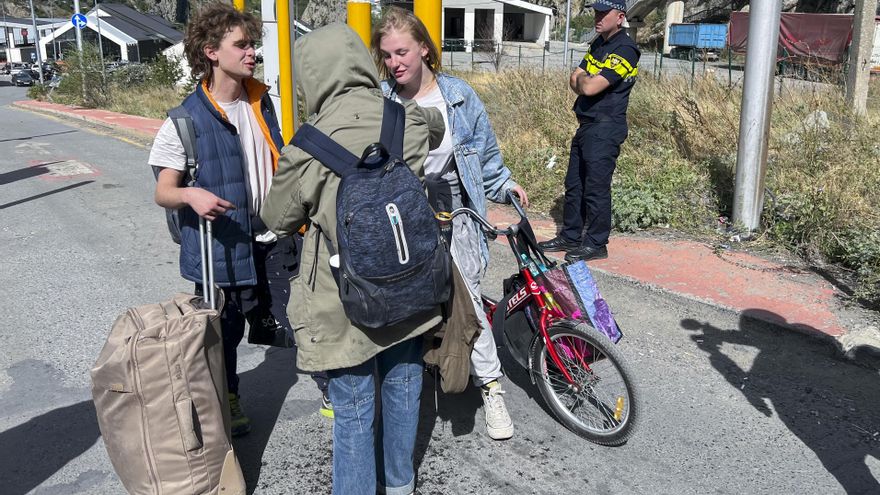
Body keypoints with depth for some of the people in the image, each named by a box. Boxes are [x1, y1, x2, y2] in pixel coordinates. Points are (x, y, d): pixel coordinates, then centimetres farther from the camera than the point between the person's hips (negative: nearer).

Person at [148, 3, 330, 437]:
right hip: (223, 246, -4)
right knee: (225, 332, 11)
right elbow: (163, 192, -11)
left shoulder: (260, 102, 5)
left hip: (273, 240, 4)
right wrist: (191, 195, -32)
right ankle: (227, 403, 35)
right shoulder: (186, 120, -12)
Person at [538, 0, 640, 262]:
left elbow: (590, 87, -22)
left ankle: (596, 244, 8)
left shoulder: (625, 49, -14)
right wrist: (589, 82, -8)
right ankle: (570, 237, 26)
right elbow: (575, 81, 12)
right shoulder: (599, 43, 15)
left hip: (605, 128, -9)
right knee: (574, 184, 14)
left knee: (596, 188, -4)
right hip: (586, 125, 9)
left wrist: (583, 79, -1)